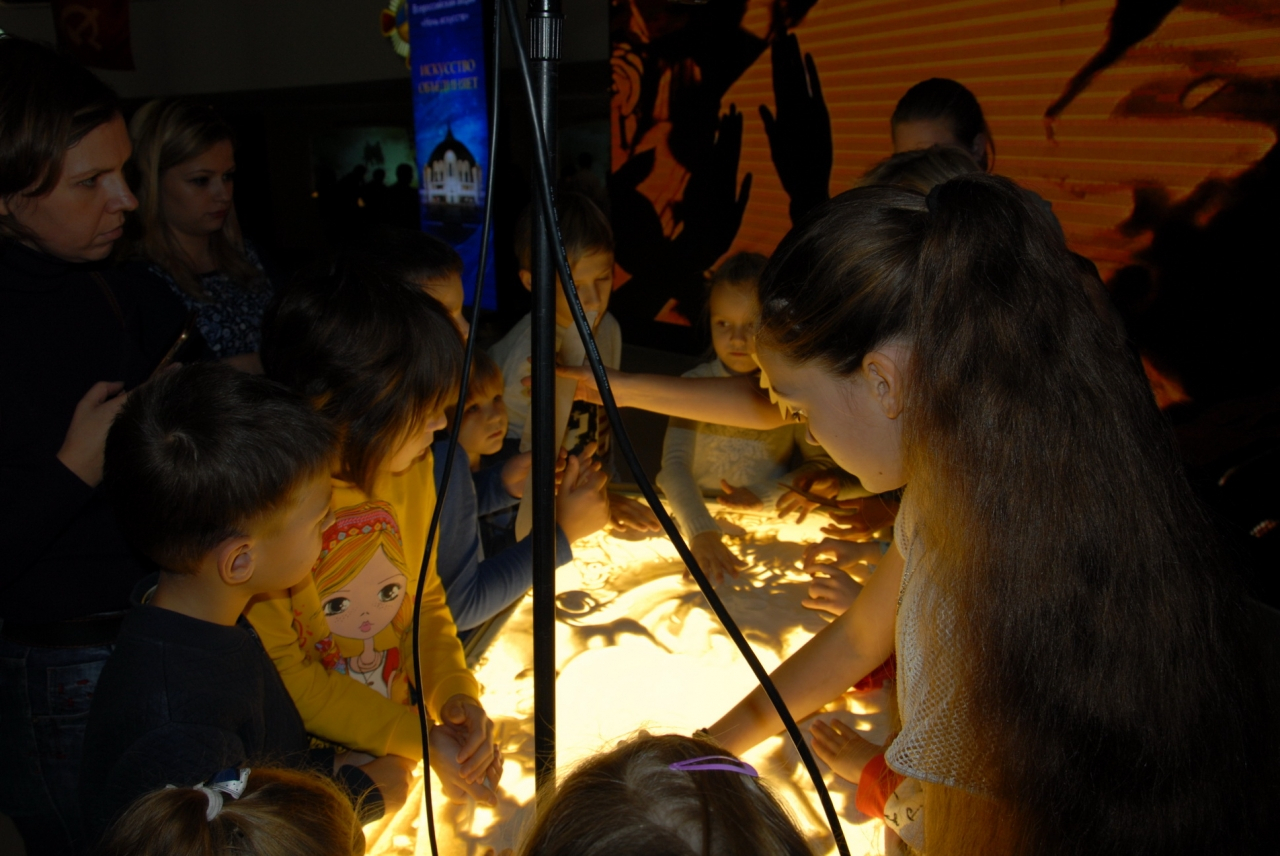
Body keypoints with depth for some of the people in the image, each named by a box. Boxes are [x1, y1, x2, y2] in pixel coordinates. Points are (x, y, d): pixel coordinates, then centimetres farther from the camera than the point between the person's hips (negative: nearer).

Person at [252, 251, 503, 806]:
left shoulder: (409, 469, 0)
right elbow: (284, 673, -15)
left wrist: (456, 693, -6)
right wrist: (416, 739, -18)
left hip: (404, 719, 4)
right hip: (309, 756, -4)